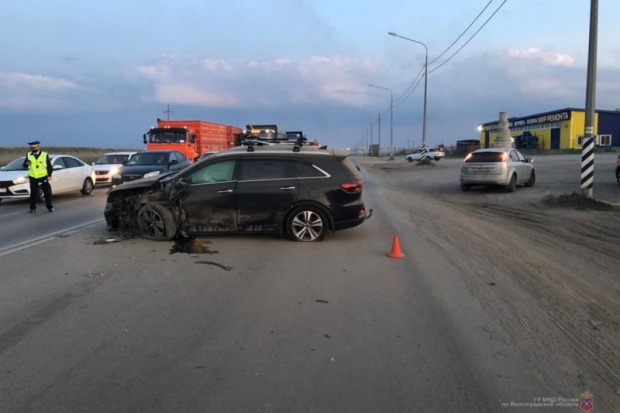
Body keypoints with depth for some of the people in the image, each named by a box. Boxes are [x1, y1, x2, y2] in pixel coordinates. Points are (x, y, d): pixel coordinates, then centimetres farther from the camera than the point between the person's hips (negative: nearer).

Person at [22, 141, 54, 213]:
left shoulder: (45, 155, 0)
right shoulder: (28, 155, 5)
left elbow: (49, 166, 1)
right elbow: (24, 165, 3)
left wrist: (49, 175, -6)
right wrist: (26, 163, -20)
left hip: (43, 177, -2)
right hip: (33, 178, 2)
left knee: (47, 193, 2)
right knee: (33, 193, 5)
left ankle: (50, 207, 11)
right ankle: (32, 208, 13)